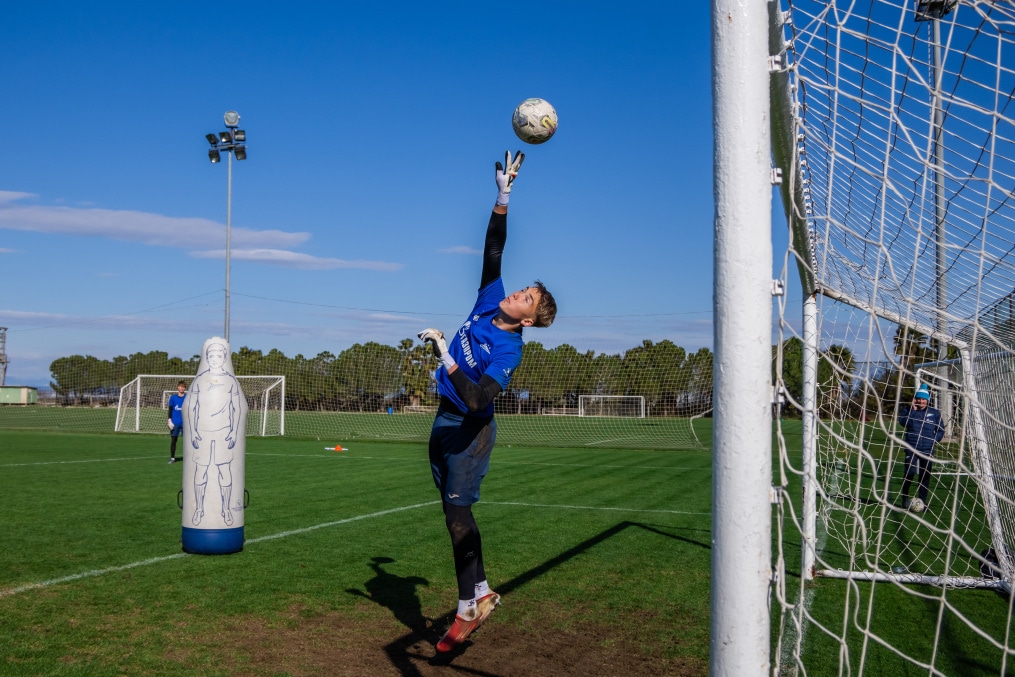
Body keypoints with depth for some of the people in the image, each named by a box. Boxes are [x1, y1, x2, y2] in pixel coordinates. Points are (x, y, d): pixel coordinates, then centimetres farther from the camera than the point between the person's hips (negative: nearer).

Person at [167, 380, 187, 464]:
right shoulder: (173, 397, 4)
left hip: (185, 423, -1)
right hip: (175, 422, 1)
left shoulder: (187, 398, 3)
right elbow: (170, 409, 7)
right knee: (173, 440, 3)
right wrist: (169, 419, -3)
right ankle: (172, 458, 12)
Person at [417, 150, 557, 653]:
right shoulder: (489, 301, 1)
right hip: (445, 423, 8)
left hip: (469, 429, -8)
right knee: (456, 515, 12)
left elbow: (477, 399, -31)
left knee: (458, 516, -7)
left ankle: (468, 608, 4)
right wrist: (503, 195, 1)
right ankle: (482, 593, 23)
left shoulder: (508, 351, -20)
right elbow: (493, 249, 6)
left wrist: (446, 359, -35)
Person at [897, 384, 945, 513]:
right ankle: (905, 500, 3)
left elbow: (941, 430, 10)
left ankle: (922, 501, 14)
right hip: (911, 449, -2)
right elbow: (903, 422, -14)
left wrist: (934, 440, -5)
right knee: (909, 473, -12)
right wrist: (913, 409, -15)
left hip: (927, 450, 2)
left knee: (925, 476, 5)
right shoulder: (908, 410, 3)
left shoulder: (935, 413, 6)